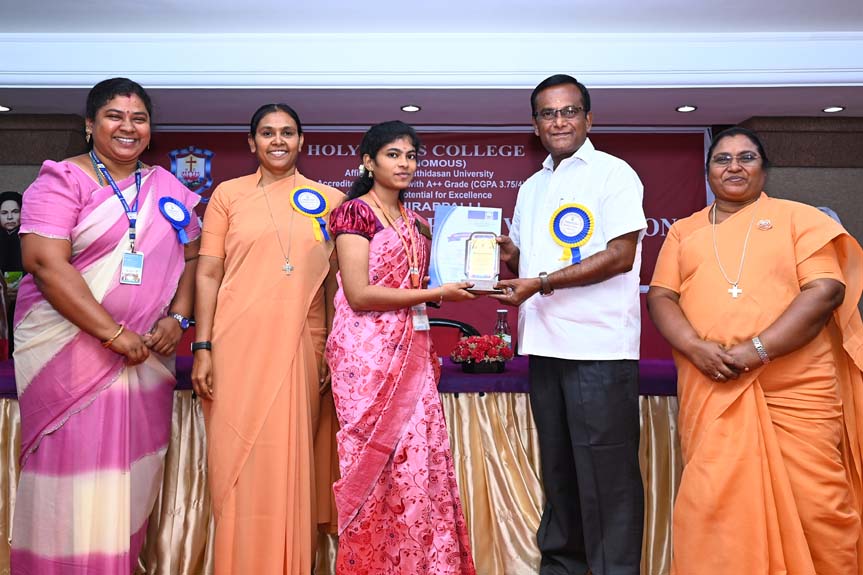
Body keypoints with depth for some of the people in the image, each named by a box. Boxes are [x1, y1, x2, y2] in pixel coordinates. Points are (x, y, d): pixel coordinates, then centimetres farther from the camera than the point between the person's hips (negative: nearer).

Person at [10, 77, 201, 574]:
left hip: (146, 353, 4)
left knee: (134, 467, 9)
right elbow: (46, 263, -14)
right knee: (76, 465, 0)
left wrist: (177, 318, -5)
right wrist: (114, 333, -17)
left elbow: (191, 258, 12)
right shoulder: (64, 180, -3)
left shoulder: (168, 189, 10)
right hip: (71, 347, -4)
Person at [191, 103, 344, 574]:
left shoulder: (328, 200, 11)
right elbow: (208, 274, 4)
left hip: (301, 346, 1)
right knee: (239, 462, 3)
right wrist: (203, 348, -3)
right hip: (238, 343, 0)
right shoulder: (228, 194, 8)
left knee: (291, 463, 5)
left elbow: (335, 280, 10)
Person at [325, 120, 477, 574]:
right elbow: (359, 294, -15)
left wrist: (463, 279, 9)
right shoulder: (355, 213, -6)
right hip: (368, 354, -6)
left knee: (419, 460, 5)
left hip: (412, 352, 7)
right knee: (376, 464, 0)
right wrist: (436, 293, -12)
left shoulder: (415, 222, 16)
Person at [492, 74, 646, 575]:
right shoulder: (532, 188, 18)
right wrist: (499, 251, 0)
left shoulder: (613, 173, -3)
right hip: (545, 344, 7)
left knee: (605, 468, -1)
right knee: (557, 462, 16)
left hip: (599, 346, -6)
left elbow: (621, 254, -13)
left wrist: (542, 283, -17)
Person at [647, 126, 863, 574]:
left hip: (796, 390, -1)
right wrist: (696, 348, -12)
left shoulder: (798, 218, 8)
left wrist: (758, 349, -15)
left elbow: (826, 290, -5)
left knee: (814, 504, 1)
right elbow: (660, 297, 8)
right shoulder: (684, 231, 16)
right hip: (710, 390, 2)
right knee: (712, 501, 2)